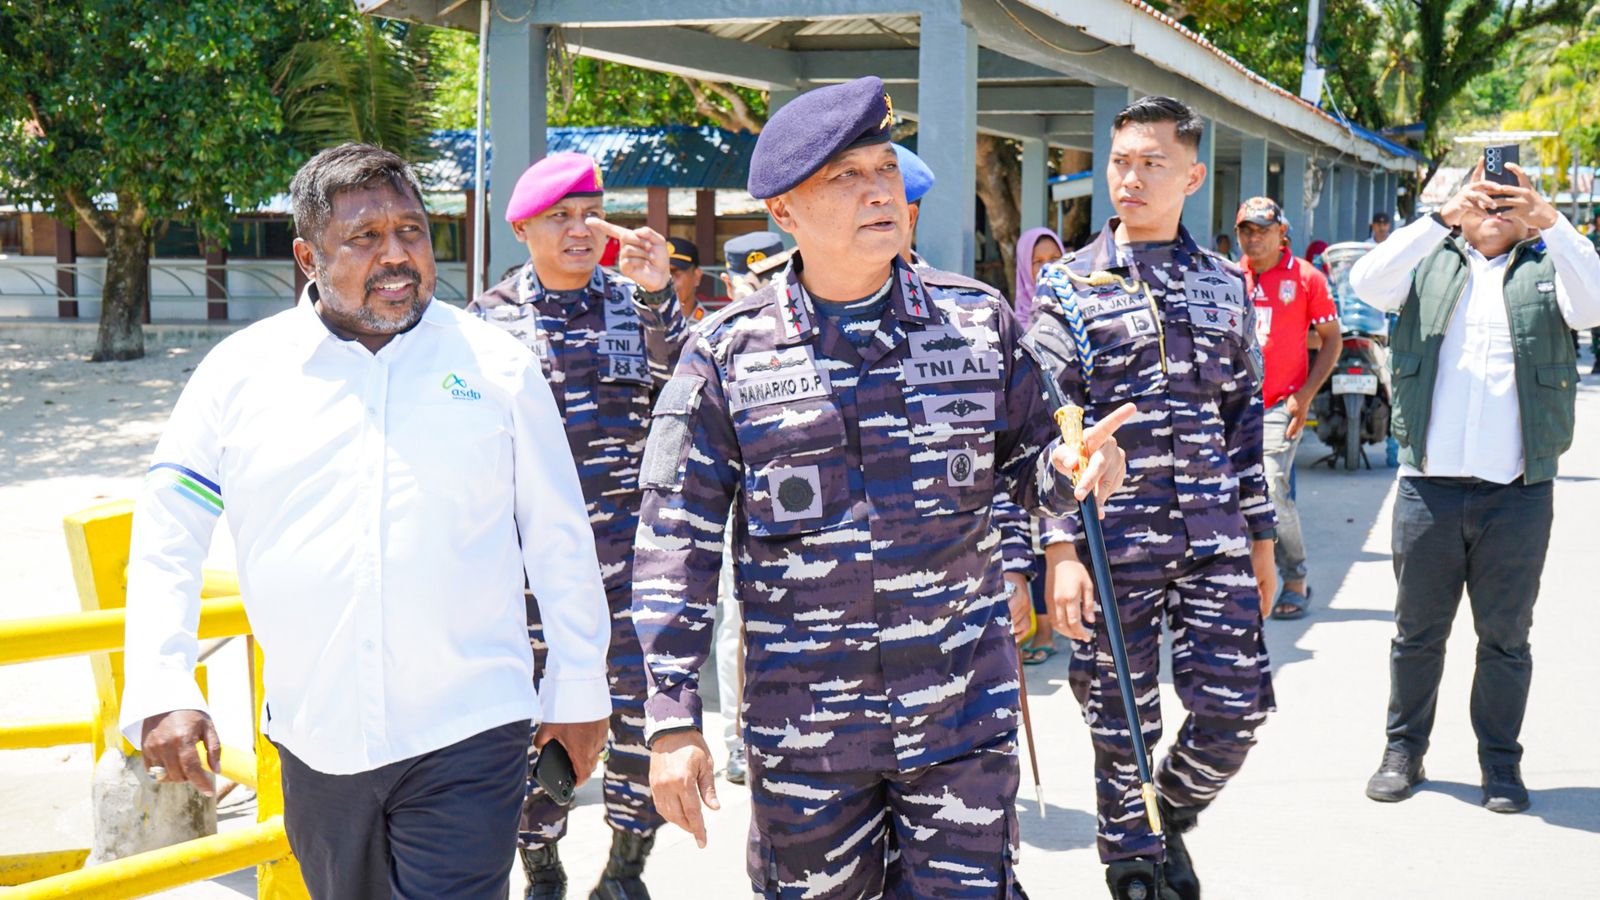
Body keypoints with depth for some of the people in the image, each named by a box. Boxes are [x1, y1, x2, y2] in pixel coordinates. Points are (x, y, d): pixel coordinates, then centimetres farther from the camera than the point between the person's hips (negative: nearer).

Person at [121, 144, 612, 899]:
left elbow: (558, 538, 6)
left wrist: (579, 687, 7)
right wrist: (163, 690, -7)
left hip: (468, 734, -2)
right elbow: (165, 539, 3)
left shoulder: (497, 366, 0)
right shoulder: (241, 371, 2)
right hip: (314, 741, 3)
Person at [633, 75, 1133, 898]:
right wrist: (672, 721, -7)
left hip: (962, 707, 1)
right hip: (803, 723, -1)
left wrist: (1075, 467, -12)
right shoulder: (728, 353, -4)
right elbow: (675, 543, -3)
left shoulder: (977, 320, 2)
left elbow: (1028, 460, 13)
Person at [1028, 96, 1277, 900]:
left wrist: (1261, 537, 13)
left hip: (1216, 541, 3)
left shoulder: (1226, 285, 10)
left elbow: (1246, 417, 15)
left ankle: (1172, 818, 29)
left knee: (1238, 704, 1)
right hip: (1114, 544, -3)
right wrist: (1060, 551, -13)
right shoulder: (1068, 287, 0)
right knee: (1123, 726, 5)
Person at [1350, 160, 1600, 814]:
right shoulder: (1428, 261, 11)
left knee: (1505, 636, 7)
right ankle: (1404, 751, 22)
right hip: (1429, 484, 0)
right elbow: (1367, 282, -9)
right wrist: (1442, 218, -18)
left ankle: (1501, 762, 19)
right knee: (1417, 630, 9)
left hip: (1519, 493, 0)